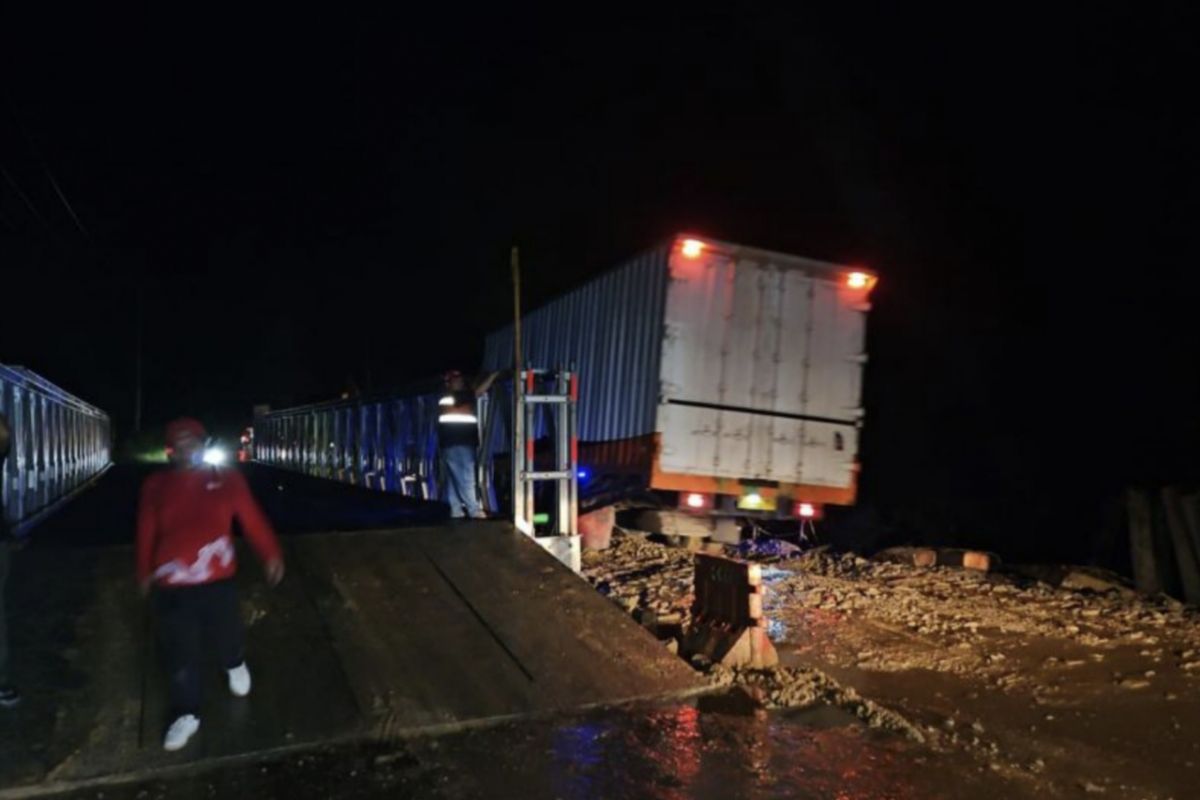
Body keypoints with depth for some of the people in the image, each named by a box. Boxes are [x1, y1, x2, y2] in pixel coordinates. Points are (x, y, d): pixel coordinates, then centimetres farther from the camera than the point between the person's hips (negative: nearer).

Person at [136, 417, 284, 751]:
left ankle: (235, 665, 48)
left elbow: (252, 519, -3)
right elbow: (146, 533, 10)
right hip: (171, 585, 1)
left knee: (225, 635, 10)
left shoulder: (227, 479, -3)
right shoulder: (156, 486, 1)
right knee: (180, 652, 7)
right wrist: (145, 572, 17)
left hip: (217, 580, -1)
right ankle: (186, 714, 28)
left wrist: (271, 554, -6)